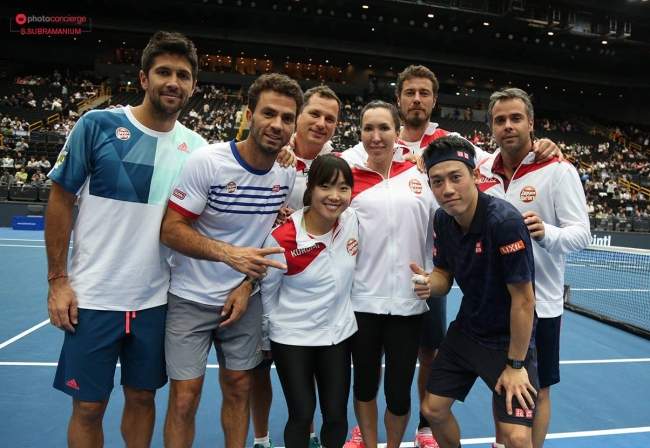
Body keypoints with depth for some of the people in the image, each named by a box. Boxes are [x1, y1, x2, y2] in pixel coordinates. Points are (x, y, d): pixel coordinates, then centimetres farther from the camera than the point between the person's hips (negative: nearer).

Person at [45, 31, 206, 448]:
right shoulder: (97, 125, -7)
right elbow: (61, 200, -2)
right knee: (88, 406, 11)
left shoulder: (196, 146, 1)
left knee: (142, 397, 17)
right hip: (94, 296, -2)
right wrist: (57, 279, -5)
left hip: (156, 299, 3)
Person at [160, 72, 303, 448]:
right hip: (191, 298, -3)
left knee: (240, 389, 12)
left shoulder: (288, 174, -3)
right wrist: (229, 254, -30)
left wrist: (248, 284, -4)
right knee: (185, 398, 2)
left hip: (244, 298, 4)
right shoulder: (207, 161, -17)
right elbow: (171, 230, -16)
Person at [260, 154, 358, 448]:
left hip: (339, 332, 4)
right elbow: (267, 292, -5)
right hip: (292, 337, -3)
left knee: (336, 414, 10)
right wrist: (267, 335, 5)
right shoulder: (282, 239, -21)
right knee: (301, 415, 6)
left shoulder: (352, 219, -11)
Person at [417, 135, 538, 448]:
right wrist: (430, 284, -20)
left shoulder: (505, 221, -28)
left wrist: (515, 364, -14)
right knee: (433, 410, 12)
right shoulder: (442, 219, -8)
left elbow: (523, 299, -21)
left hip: (509, 338, -5)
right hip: (466, 330, 6)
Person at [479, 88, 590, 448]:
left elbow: (581, 233, -16)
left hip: (539, 302, -4)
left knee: (536, 390, 10)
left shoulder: (559, 171, -9)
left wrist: (547, 233, -35)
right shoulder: (483, 169, 3)